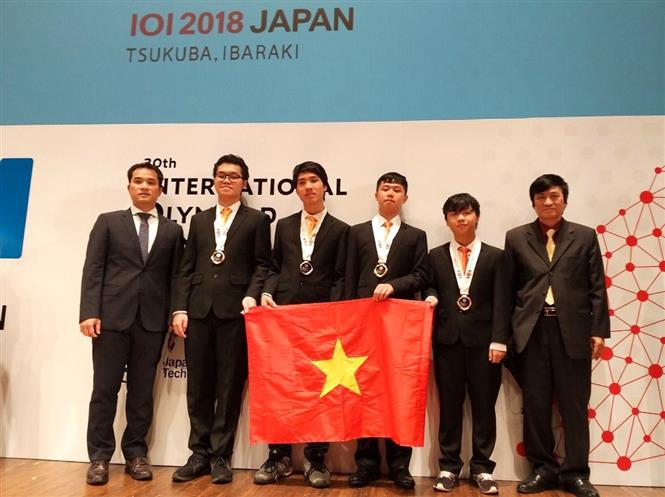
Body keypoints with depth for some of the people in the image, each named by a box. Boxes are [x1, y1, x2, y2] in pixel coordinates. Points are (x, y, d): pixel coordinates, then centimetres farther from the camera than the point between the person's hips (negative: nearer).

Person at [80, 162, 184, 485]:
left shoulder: (172, 231, 12)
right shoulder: (108, 222, 9)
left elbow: (174, 277, 8)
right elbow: (93, 269, 2)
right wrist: (89, 312, -8)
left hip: (152, 321, 1)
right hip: (112, 316, -1)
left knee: (142, 391, 7)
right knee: (105, 389, 3)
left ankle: (135, 454, 18)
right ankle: (99, 457, 14)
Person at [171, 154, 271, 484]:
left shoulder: (256, 220, 8)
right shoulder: (199, 220, 17)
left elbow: (262, 265, 1)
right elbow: (186, 269, 12)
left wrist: (252, 296, -15)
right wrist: (180, 308, 3)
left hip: (235, 310, -3)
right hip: (199, 309, 4)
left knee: (230, 385, 2)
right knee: (198, 385, 7)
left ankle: (221, 455, 12)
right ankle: (200, 453, 18)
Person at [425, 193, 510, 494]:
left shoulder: (495, 256, 6)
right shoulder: (436, 256, 10)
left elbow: (500, 302, 0)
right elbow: (431, 290, 13)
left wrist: (499, 340, -8)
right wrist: (431, 297, -11)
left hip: (482, 339, -1)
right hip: (447, 339, 1)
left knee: (484, 405, 6)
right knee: (449, 404, 7)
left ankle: (482, 468, 19)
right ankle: (449, 467, 18)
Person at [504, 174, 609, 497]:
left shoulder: (585, 236, 7)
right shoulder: (516, 238, 7)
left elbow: (597, 288, 5)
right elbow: (508, 288, 6)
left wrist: (598, 330, -2)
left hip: (573, 331, 0)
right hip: (532, 331, 1)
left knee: (574, 405, 7)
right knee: (535, 404, 7)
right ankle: (543, 468, 22)